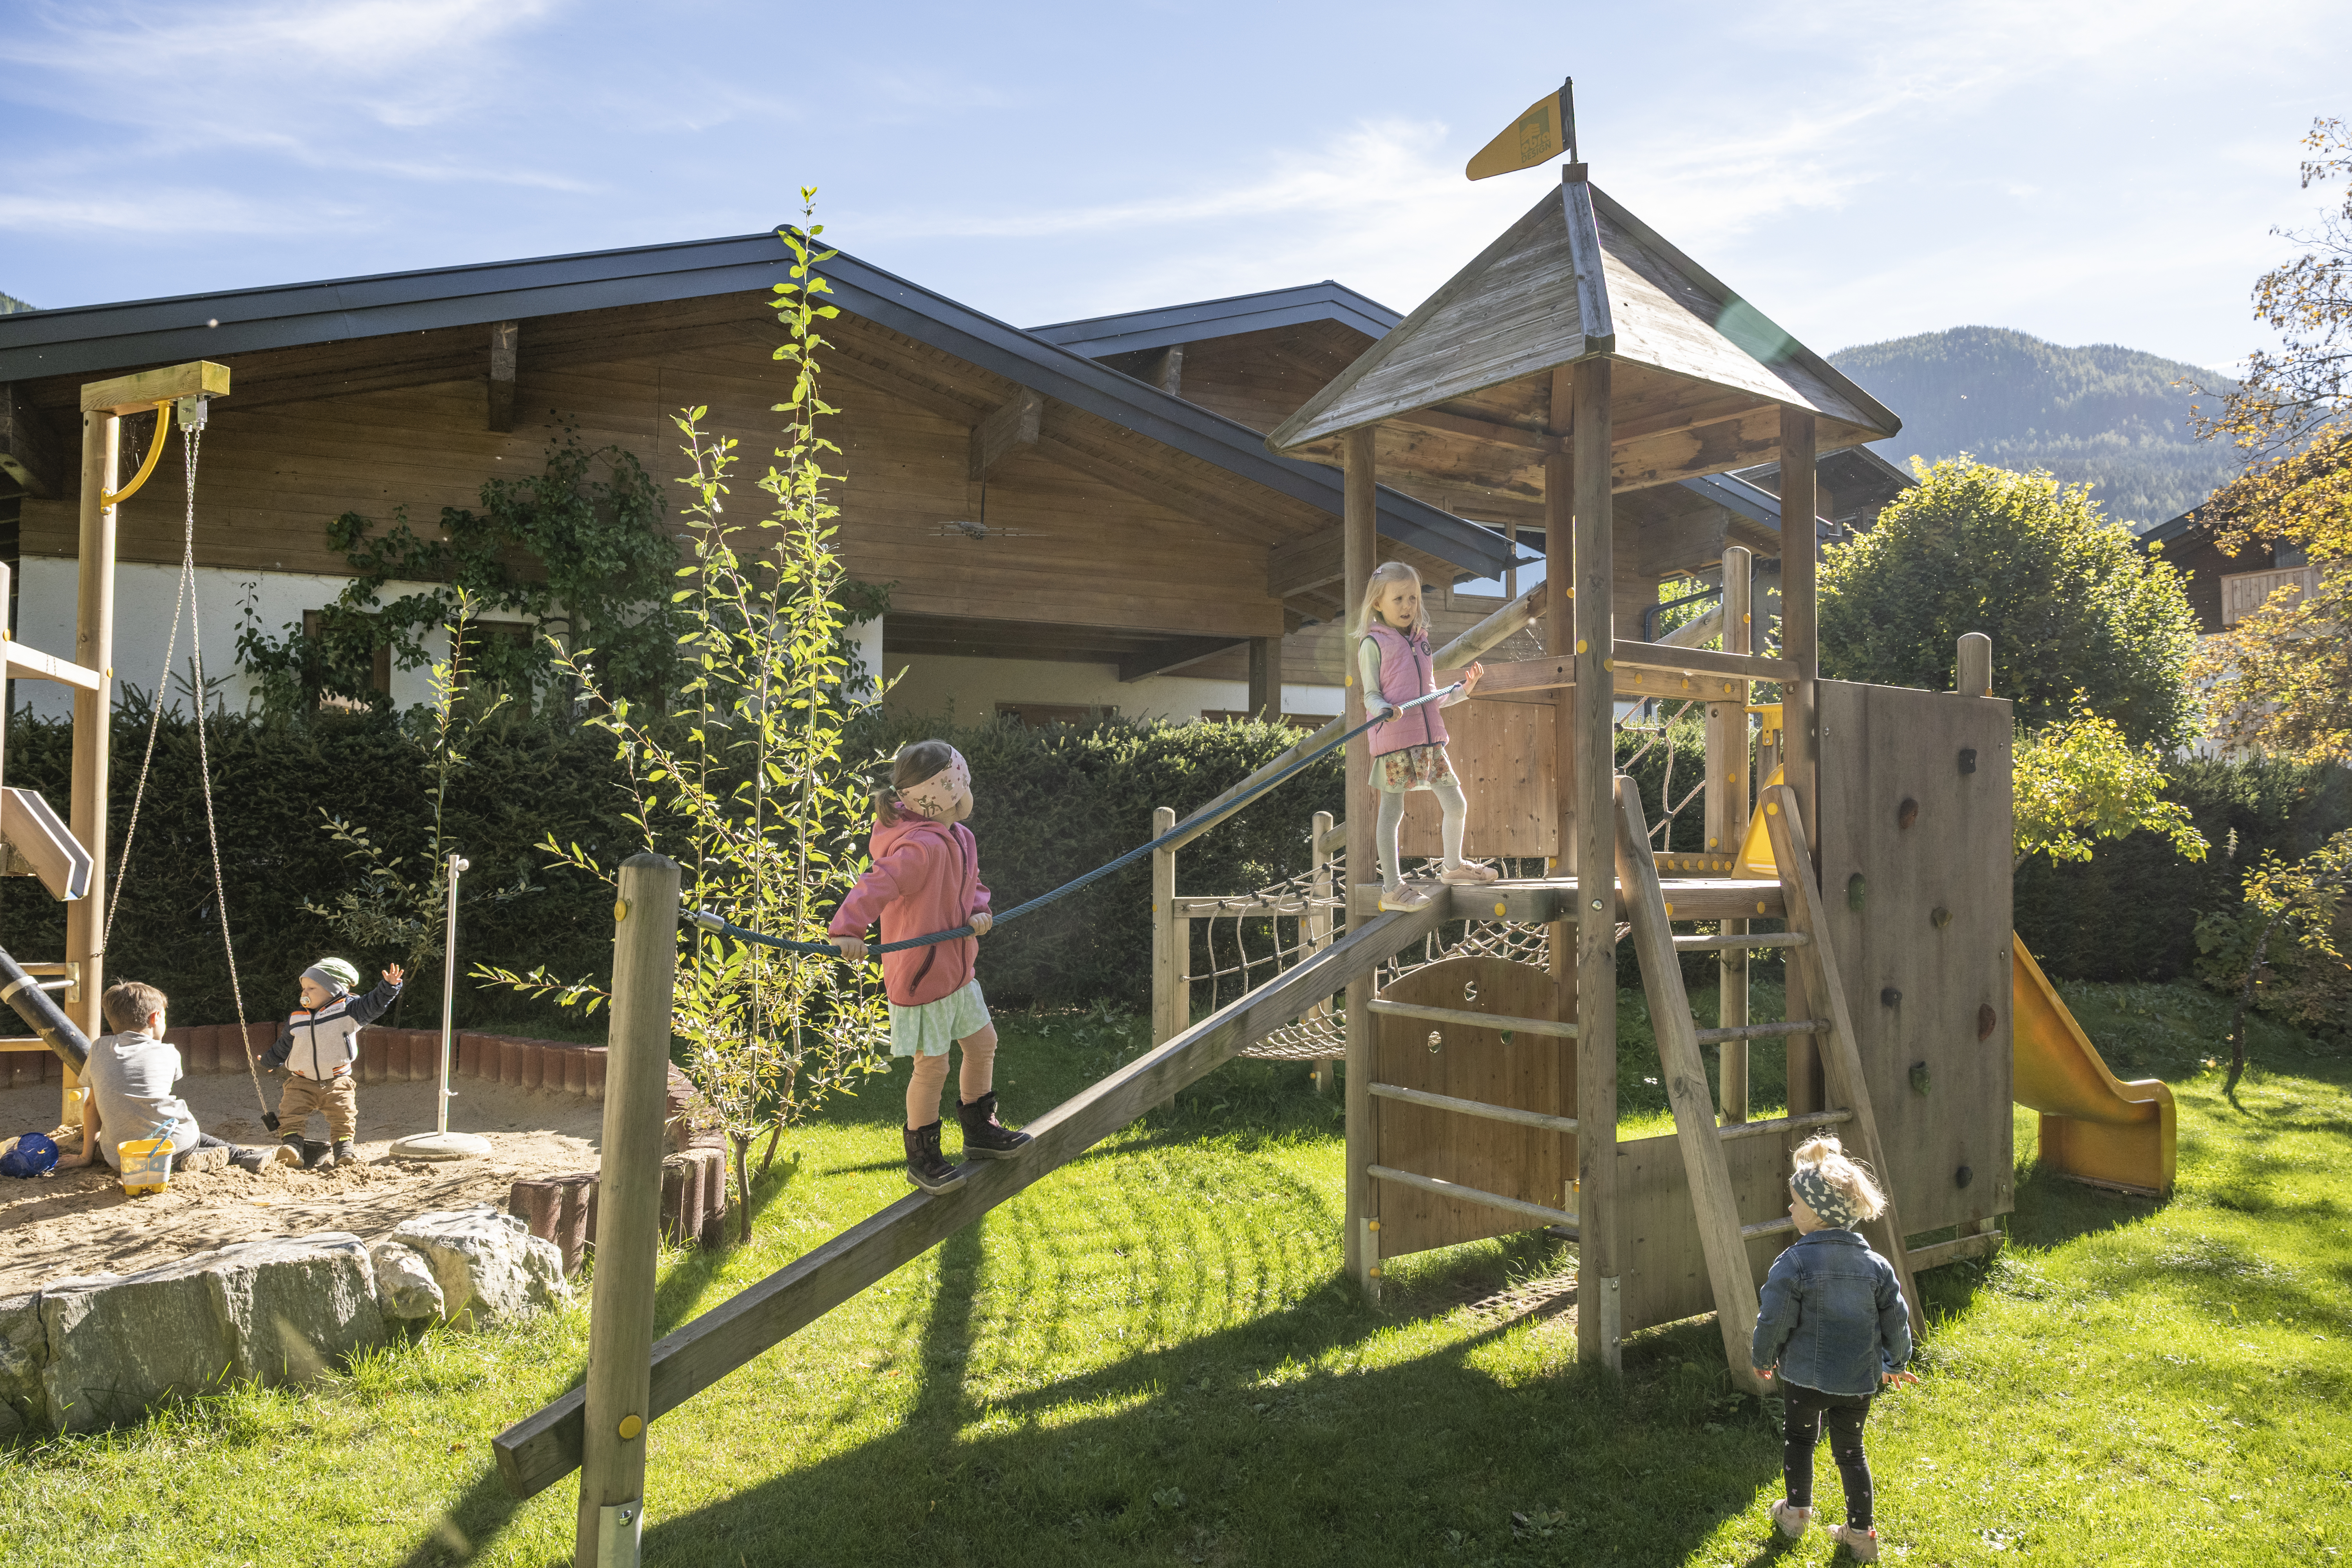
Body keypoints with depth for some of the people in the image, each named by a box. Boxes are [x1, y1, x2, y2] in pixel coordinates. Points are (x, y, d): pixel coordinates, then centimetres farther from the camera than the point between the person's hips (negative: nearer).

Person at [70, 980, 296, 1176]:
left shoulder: (99, 1048, 8)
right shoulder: (168, 1053, 1)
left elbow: (91, 1104, 14)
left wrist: (87, 1155, 21)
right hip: (174, 1145, -1)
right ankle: (246, 1156, 14)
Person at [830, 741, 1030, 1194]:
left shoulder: (960, 838, 6)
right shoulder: (923, 847, -26)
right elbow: (878, 884, -38)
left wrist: (978, 912, -3)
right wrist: (848, 928, -52)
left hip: (956, 968, 10)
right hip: (920, 974, -10)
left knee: (982, 1043, 19)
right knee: (933, 1065, 1)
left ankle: (979, 1129, 39)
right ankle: (922, 1158, 20)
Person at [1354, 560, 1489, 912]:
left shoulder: (1421, 643, 18)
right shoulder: (1373, 643, -2)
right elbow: (1371, 695, -6)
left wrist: (1464, 689, 13)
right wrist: (1384, 710, -26)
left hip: (1429, 738, 7)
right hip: (1393, 739, -6)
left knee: (1456, 804, 10)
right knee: (1392, 812, 0)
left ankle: (1453, 866, 32)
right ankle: (1392, 888, 8)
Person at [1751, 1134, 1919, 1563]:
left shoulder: (1794, 1263, -19)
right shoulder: (1875, 1264, -4)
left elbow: (1775, 1321, -16)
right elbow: (1897, 1319, 3)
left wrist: (1763, 1359, 3)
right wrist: (1895, 1363, 22)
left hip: (1806, 1375, -3)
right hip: (1859, 1379, 4)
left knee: (1798, 1438, 20)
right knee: (1851, 1450, 18)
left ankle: (1796, 1512, 31)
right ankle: (1860, 1533, 23)